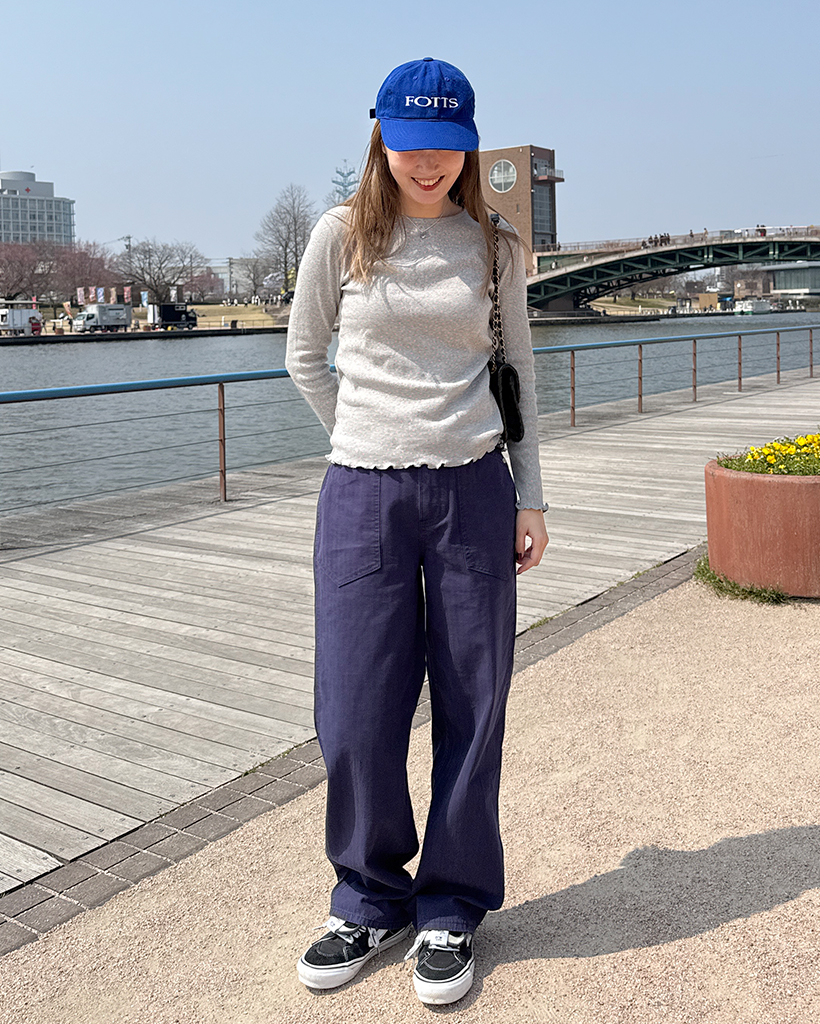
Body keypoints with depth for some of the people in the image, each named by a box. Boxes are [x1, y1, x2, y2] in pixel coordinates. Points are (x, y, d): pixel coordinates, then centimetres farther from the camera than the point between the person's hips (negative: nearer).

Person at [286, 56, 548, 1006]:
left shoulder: (494, 246, 7)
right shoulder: (342, 233, 3)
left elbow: (518, 372, 11)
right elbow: (304, 357, 11)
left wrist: (528, 496, 6)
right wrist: (370, 439, 6)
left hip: (474, 491, 1)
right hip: (362, 496, 0)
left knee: (470, 710, 5)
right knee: (355, 715, 1)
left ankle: (451, 907, 24)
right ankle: (371, 898, 25)